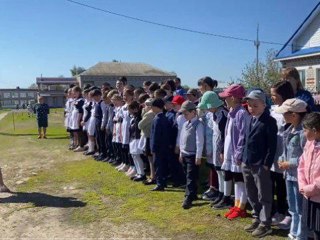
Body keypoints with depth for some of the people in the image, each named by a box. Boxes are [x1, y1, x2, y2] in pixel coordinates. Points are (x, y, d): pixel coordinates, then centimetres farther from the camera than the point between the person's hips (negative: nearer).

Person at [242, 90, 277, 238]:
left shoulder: (269, 121, -11)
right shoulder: (249, 120, 10)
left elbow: (272, 145, -13)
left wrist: (267, 163, -16)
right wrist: (243, 158, 13)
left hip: (260, 165, -7)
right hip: (247, 163, 8)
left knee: (264, 196, 5)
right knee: (251, 194, 18)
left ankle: (265, 224, 17)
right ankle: (257, 219, 33)